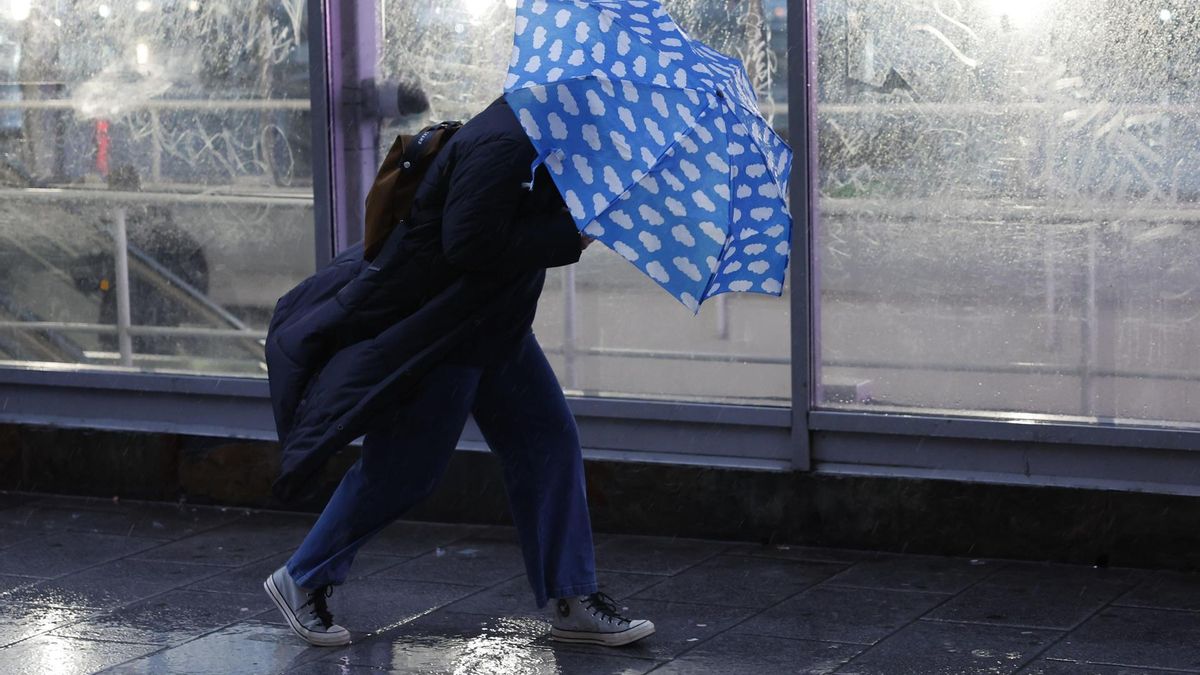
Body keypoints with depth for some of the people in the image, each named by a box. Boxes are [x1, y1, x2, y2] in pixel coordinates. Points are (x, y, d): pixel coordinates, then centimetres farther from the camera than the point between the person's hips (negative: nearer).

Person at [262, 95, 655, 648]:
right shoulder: (503, 146, -27)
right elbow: (471, 247, -34)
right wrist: (570, 235, -26)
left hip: (494, 328, 11)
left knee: (549, 442, 7)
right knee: (402, 469, -2)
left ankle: (571, 601, 13)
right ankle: (303, 580, 17)